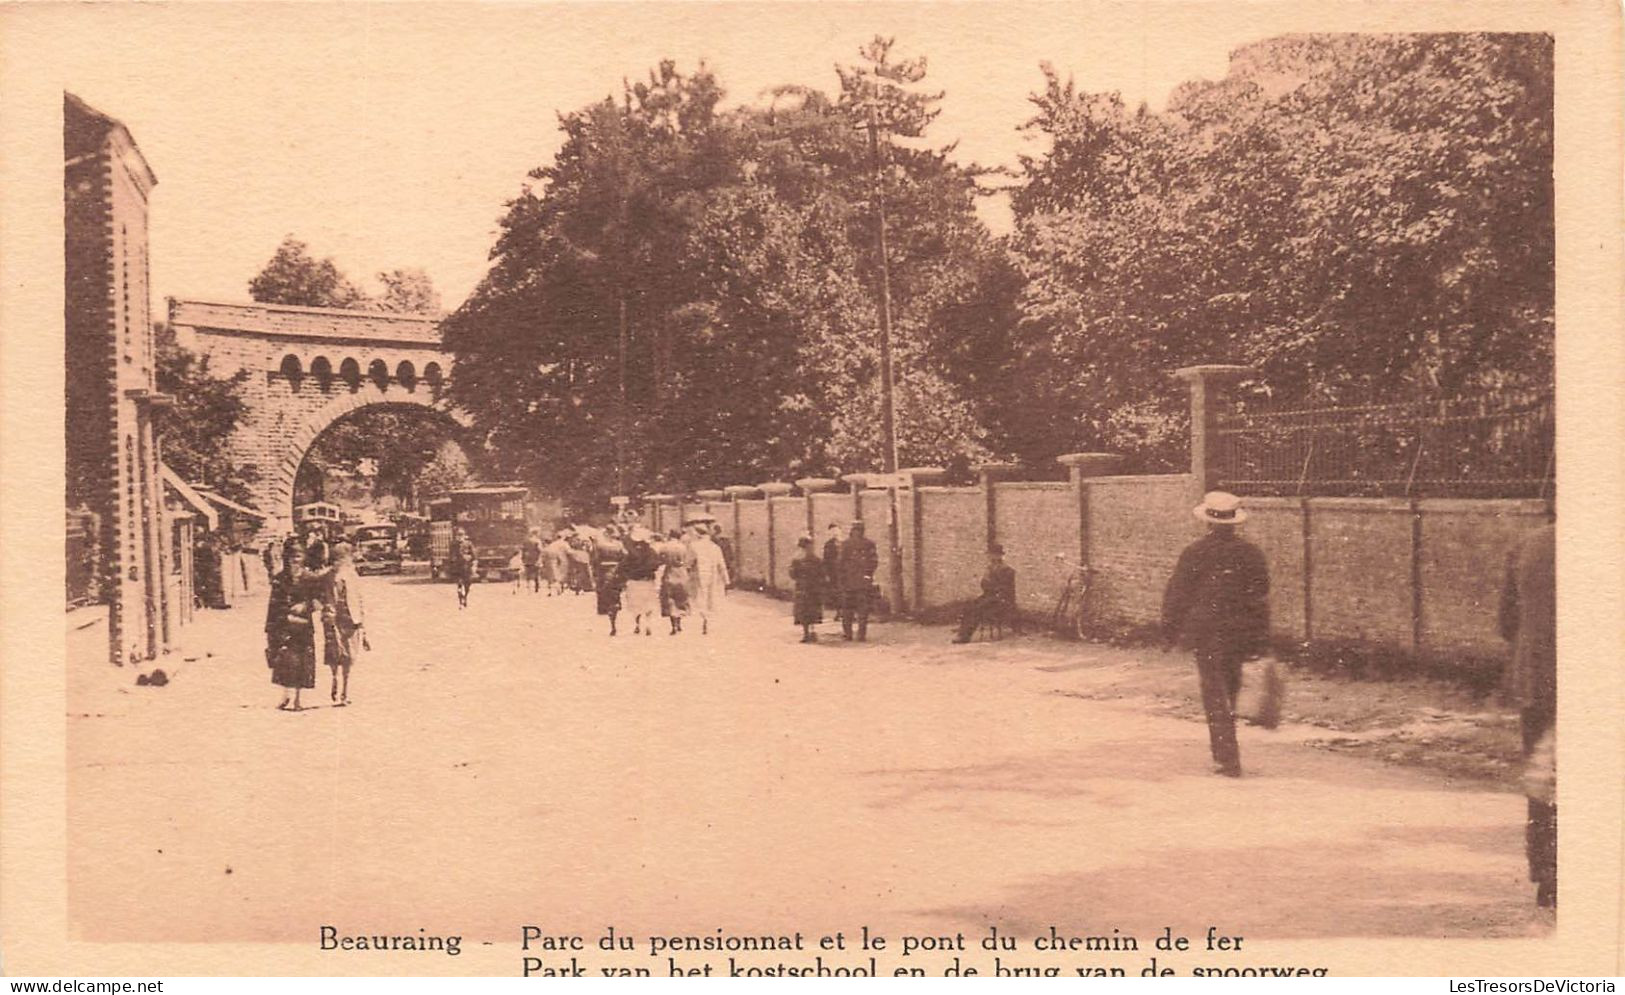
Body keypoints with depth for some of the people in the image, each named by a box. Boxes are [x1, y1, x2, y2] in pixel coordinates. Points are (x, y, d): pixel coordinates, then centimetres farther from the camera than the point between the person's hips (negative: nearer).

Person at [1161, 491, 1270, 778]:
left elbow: (1176, 593, -2)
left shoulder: (1194, 553, -8)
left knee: (1215, 693, 1)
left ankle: (1228, 759, -4)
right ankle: (1224, 745, 33)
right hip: (1240, 632, 3)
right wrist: (1260, 638, 9)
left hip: (1206, 631, -3)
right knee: (1231, 687, 22)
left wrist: (1170, 627, 11)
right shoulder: (1250, 552, -1)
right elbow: (1261, 596, 2)